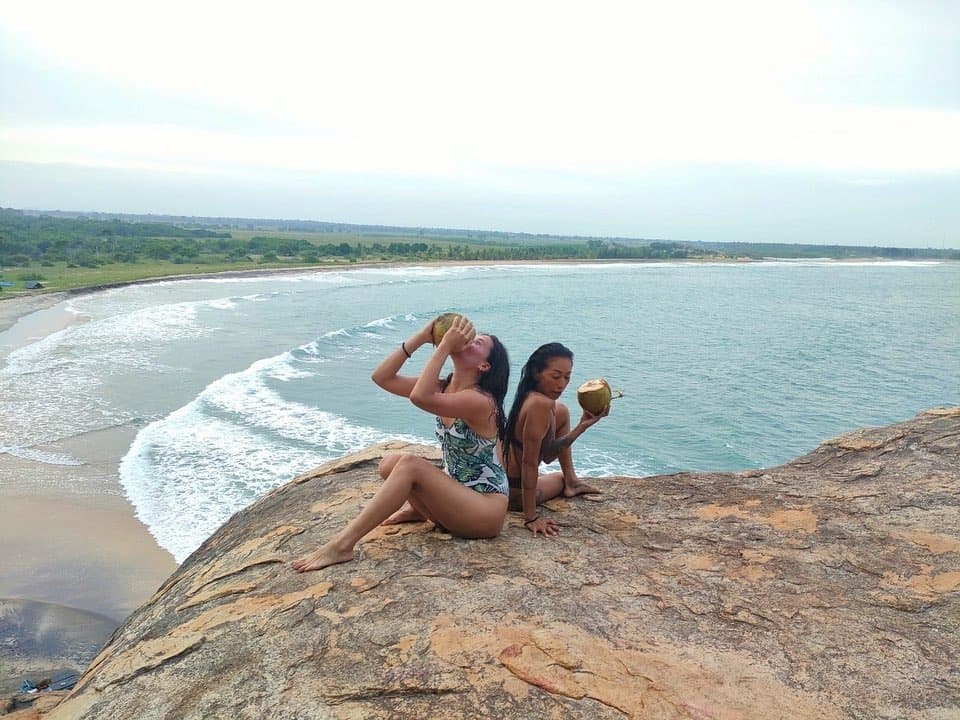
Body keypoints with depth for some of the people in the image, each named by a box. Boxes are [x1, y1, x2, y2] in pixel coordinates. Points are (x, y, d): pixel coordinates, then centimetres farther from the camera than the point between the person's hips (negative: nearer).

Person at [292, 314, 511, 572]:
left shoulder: (480, 400, -21)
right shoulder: (443, 388, 3)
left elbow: (420, 397, -38)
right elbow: (382, 377, -3)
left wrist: (444, 346, -31)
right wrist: (422, 337, -9)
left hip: (486, 511, -8)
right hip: (457, 494, 8)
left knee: (409, 464, -26)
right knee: (390, 463, -10)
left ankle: (342, 545, -26)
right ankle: (421, 507, 13)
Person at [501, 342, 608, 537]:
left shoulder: (531, 398, -3)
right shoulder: (541, 404, -30)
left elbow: (547, 455, -1)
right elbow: (529, 463, -29)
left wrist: (582, 425, -6)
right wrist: (531, 518, -25)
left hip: (502, 475, 7)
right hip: (513, 495, -7)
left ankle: (571, 481, 29)